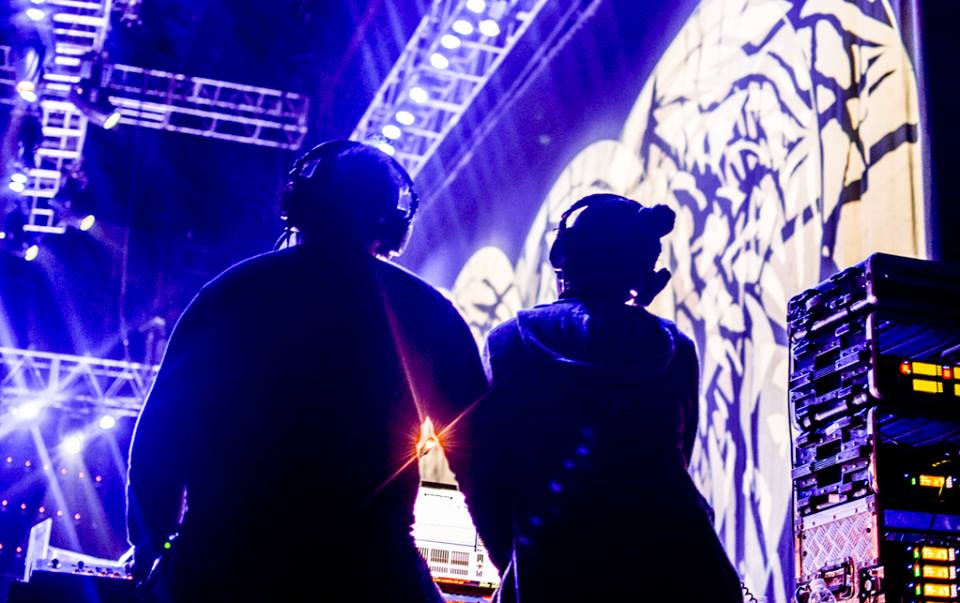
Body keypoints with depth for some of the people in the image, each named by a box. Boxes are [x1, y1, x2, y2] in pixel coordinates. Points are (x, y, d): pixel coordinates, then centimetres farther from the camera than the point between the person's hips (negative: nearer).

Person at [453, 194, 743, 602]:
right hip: (676, 565, 3)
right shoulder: (676, 349, 15)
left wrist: (512, 561, 17)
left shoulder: (511, 341, 7)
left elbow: (485, 471, 5)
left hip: (558, 568, -3)